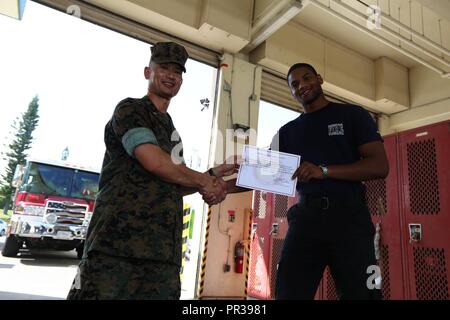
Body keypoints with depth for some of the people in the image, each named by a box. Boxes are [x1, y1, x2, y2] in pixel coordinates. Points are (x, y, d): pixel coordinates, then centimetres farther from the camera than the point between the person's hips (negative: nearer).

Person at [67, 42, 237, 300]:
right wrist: (202, 181, 0)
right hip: (120, 237, -7)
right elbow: (154, 162, -14)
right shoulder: (130, 109, 2)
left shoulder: (170, 129, 24)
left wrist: (209, 177, 5)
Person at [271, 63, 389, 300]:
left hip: (349, 214, -2)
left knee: (361, 293, 4)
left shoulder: (352, 115, 7)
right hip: (305, 216, 3)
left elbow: (380, 166, -4)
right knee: (288, 293, 5)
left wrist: (324, 171, -17)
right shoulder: (287, 131, 17)